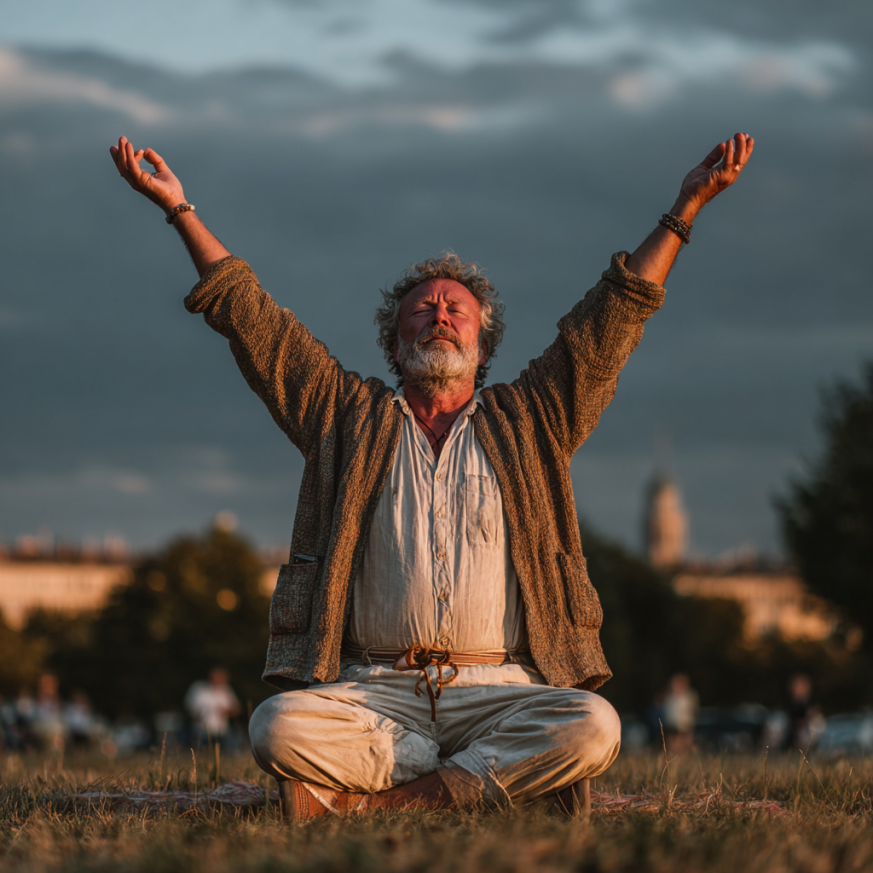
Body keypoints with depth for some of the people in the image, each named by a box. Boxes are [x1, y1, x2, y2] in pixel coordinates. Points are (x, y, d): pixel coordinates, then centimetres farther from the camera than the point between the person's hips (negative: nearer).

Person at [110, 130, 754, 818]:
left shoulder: (525, 423, 18)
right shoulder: (351, 417, 18)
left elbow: (611, 320, 15)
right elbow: (252, 320, 16)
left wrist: (686, 207, 9)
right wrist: (180, 209, 13)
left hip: (498, 684, 0)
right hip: (375, 688, 0)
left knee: (592, 728, -31)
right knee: (279, 727, -31)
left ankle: (375, 801, -22)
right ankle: (500, 776, -16)